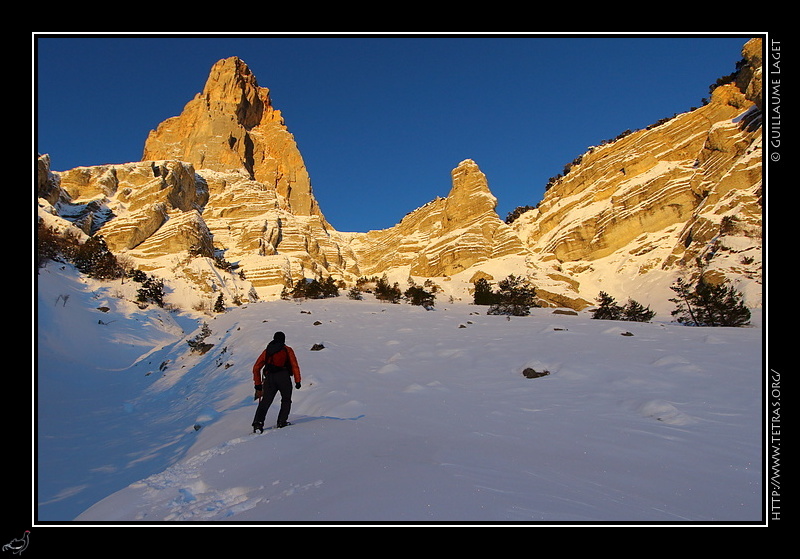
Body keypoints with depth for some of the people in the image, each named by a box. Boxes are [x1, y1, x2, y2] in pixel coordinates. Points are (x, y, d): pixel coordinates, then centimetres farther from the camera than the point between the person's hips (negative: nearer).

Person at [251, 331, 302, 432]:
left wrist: (258, 384, 20)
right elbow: (295, 366, 1)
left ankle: (258, 423, -13)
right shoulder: (287, 350, 13)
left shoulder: (267, 351, 22)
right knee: (286, 400, 15)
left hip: (269, 378, 2)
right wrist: (297, 381, 1)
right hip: (284, 377, -2)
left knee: (265, 402, 4)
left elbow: (256, 368, 17)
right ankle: (282, 421, 5)